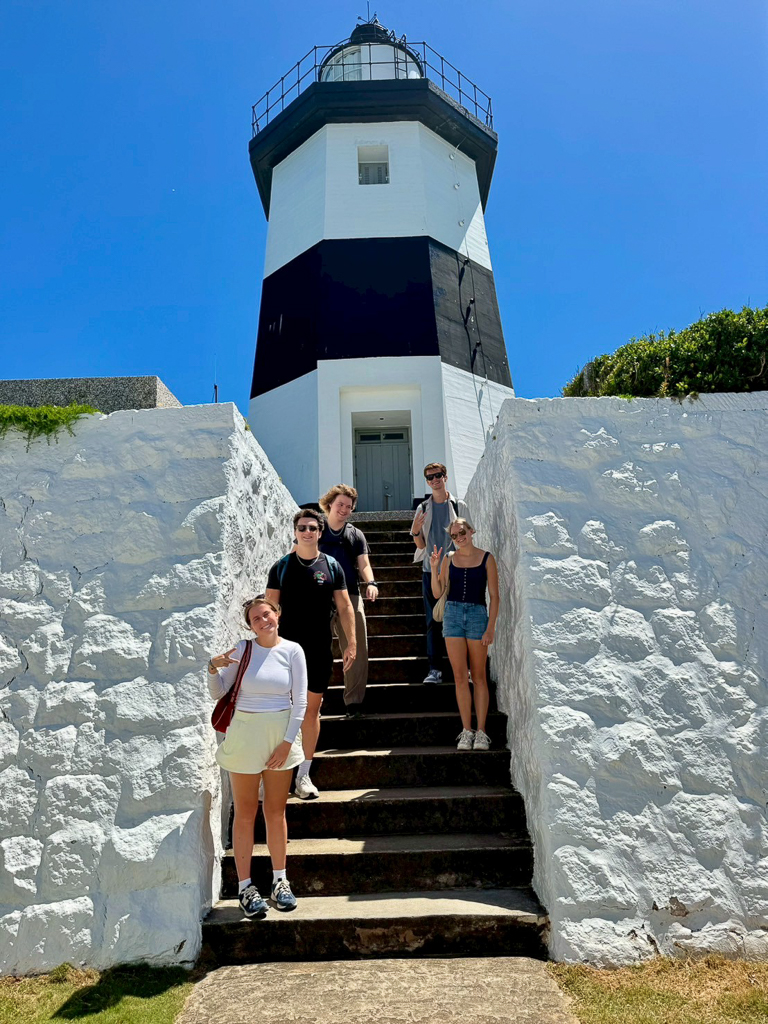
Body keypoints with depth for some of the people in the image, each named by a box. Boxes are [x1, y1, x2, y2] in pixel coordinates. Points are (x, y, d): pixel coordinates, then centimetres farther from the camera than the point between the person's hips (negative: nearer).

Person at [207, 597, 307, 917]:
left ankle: (280, 881, 28)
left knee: (276, 812, 13)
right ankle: (245, 887, 19)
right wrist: (214, 669, -17)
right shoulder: (241, 650, -4)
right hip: (245, 733, -1)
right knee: (245, 814, 7)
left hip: (281, 734, 1)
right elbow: (219, 693, 2)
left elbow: (300, 701, -3)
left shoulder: (292, 650, -4)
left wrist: (287, 741, -7)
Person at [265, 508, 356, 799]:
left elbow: (344, 606, 5)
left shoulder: (331, 566, 3)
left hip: (320, 650, 1)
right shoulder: (281, 566, 1)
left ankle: (304, 774, 20)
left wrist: (352, 643, 0)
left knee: (312, 709, 8)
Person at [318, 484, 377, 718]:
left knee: (357, 652, -2)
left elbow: (364, 563, 6)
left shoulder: (356, 535, 14)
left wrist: (370, 583, -15)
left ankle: (353, 701, 8)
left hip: (350, 597, 2)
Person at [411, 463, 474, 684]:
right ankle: (435, 669, 3)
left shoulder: (459, 506, 5)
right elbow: (421, 545, 11)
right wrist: (415, 532, -9)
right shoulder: (423, 508, 11)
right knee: (433, 621, 0)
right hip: (431, 570, 2)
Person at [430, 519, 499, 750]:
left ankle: (481, 732, 9)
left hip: (477, 615, -2)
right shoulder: (449, 559, 8)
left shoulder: (486, 558, 1)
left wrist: (491, 627, -7)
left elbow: (494, 595, 0)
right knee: (460, 676, 1)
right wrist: (433, 568, -7)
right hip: (453, 614, 2)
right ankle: (466, 731, 7)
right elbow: (437, 593, 6)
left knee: (478, 676, 3)